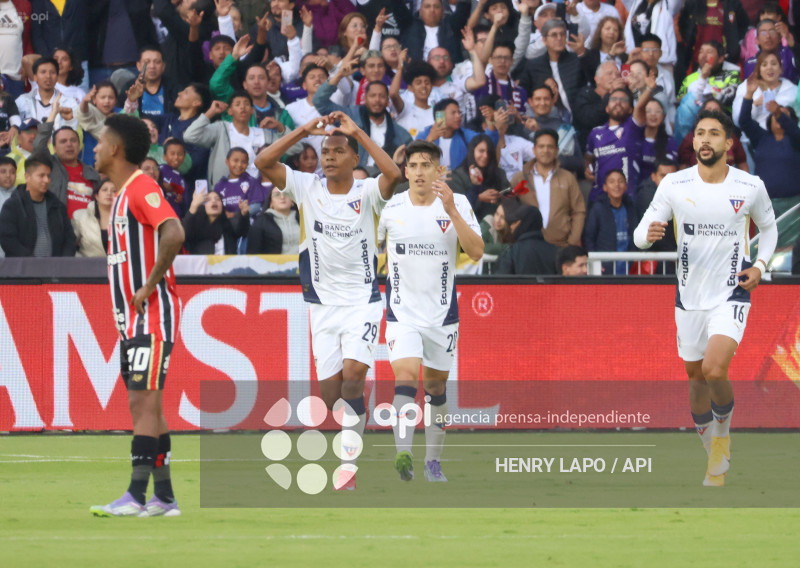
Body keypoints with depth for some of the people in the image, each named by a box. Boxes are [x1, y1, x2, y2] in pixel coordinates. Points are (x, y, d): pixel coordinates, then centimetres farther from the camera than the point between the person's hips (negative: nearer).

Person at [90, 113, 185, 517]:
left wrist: (149, 286, -21)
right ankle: (164, 497, 11)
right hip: (132, 318, 10)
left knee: (143, 401, -13)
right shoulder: (122, 193, 17)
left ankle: (136, 496, -16)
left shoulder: (141, 187, -13)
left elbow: (173, 234, -28)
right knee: (144, 405, 9)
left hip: (151, 315, -10)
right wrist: (129, 295, 15)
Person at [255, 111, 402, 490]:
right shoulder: (308, 188, 1)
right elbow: (263, 162, -9)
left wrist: (357, 132, -22)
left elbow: (393, 174, -27)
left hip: (362, 302, -3)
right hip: (323, 303, 3)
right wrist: (304, 131, -13)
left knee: (351, 376, -21)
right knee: (330, 389, 1)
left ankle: (349, 459, -15)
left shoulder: (367, 193, -5)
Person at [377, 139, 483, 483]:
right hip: (402, 311, -1)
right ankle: (403, 454, -34)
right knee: (406, 374, -21)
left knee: (436, 385, 12)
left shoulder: (457, 204, -5)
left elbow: (476, 252, -18)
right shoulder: (390, 208, -2)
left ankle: (433, 461, 26)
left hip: (442, 312, 1)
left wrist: (451, 211, -24)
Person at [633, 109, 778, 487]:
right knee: (695, 376, 11)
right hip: (689, 296, 3)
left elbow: (769, 227, 13)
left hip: (731, 294, -3)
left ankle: (723, 432, 6)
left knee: (714, 370, -23)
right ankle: (714, 459, 29)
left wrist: (760, 265, -4)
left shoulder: (750, 187, -6)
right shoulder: (674, 185, -5)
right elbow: (641, 233, -3)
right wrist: (648, 235, -27)